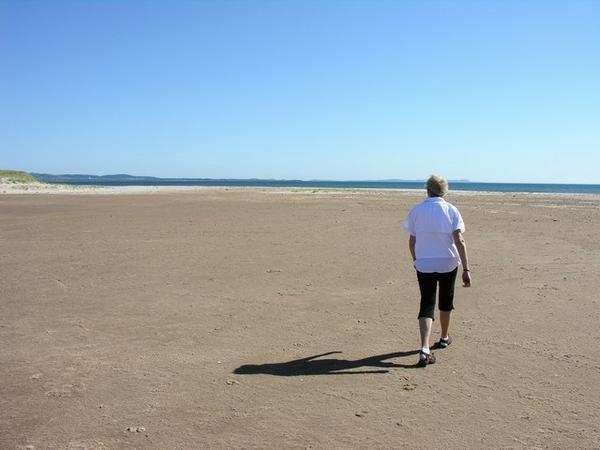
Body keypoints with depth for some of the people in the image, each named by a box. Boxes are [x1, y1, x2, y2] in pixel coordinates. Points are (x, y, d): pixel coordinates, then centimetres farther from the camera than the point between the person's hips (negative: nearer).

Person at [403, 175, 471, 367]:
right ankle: (444, 338, 40)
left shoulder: (416, 211, -1)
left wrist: (415, 260, 21)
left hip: (424, 265, 0)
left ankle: (424, 350, -15)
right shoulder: (451, 210, -5)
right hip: (448, 263, 0)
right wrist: (466, 269, -13)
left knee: (427, 305, 1)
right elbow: (459, 240, -13)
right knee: (446, 302, 21)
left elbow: (412, 241, 3)